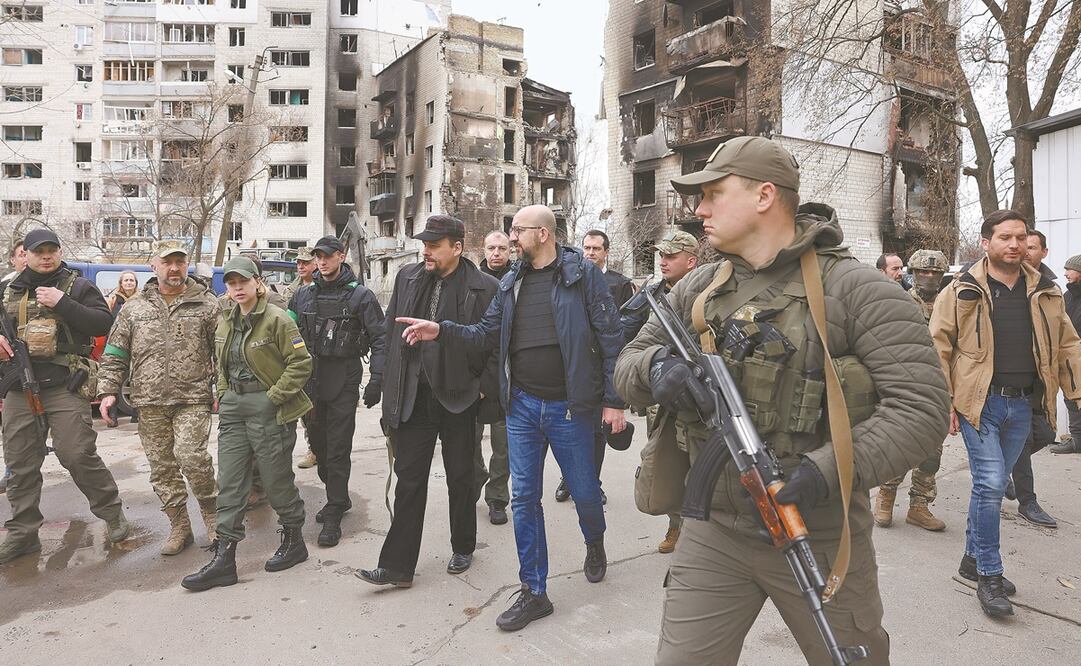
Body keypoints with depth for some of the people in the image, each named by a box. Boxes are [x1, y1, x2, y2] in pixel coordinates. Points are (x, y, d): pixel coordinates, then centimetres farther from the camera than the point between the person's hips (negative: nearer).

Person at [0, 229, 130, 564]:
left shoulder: (78, 287, 3)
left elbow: (104, 324, -9)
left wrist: (63, 304, -16)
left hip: (66, 386, -5)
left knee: (77, 455, -7)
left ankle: (113, 513, 9)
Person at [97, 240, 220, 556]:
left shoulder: (207, 305, 1)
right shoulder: (134, 308, 10)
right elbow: (114, 355, 14)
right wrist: (108, 391, 4)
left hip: (193, 399, -4)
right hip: (149, 402, 4)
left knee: (190, 456, -17)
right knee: (161, 466, 8)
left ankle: (211, 511, 8)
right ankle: (179, 527, 22)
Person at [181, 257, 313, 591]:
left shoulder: (276, 319, -11)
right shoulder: (225, 321, 12)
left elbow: (301, 363, -14)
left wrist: (274, 397, -17)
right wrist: (223, 395, 12)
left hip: (269, 409, -7)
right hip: (233, 408, 7)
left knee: (277, 480, 4)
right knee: (229, 484, 6)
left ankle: (294, 542, 25)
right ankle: (223, 559, 13)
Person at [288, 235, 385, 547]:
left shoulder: (360, 295, -5)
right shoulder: (303, 294, 9)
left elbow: (379, 339, -7)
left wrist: (376, 380, -15)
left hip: (344, 381, -5)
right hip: (311, 378, 6)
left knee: (338, 450, -2)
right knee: (318, 443, 14)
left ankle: (333, 517, 6)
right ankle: (339, 499, 33)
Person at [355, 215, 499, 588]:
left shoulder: (484, 288, -10)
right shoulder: (407, 278, 4)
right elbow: (391, 334, 9)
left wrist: (484, 387, -10)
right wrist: (393, 388, 6)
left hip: (459, 399, -3)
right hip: (414, 398, 3)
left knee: (460, 478, 14)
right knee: (408, 479, 7)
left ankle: (463, 549, 35)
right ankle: (397, 566, 16)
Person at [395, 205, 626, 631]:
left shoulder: (582, 274, -8)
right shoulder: (511, 282, 8)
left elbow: (611, 338, -9)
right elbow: (487, 334, 9)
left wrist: (613, 400, -11)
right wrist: (441, 331, -6)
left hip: (568, 407, -4)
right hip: (522, 406, 4)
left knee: (584, 491, 12)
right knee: (524, 498, 7)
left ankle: (594, 543, 47)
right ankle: (534, 592, 21)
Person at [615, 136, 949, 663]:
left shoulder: (853, 288, -11)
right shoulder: (696, 289, 5)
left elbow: (921, 406, -16)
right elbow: (627, 365, 8)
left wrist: (827, 472, -28)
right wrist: (655, 366, -16)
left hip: (819, 537, -2)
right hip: (712, 533, 3)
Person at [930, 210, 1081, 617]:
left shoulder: (1045, 292, 9)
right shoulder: (962, 292, -6)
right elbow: (938, 347, -6)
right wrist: (945, 403, -9)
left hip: (1022, 405, 5)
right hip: (980, 403, -5)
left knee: (992, 485, 14)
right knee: (990, 484, -9)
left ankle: (973, 559, 29)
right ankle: (989, 576, 4)